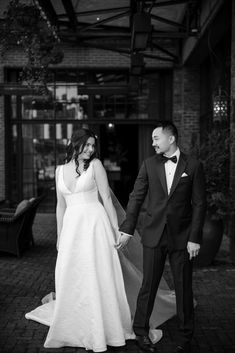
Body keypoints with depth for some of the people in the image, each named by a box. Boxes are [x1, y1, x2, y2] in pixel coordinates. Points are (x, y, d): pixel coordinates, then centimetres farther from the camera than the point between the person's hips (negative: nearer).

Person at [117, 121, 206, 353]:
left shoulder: (193, 166, -2)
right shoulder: (149, 164, 3)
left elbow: (199, 204, -3)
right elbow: (136, 197, 4)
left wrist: (194, 238, -7)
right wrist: (127, 229, 0)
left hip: (182, 236, -1)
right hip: (153, 235, 1)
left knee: (184, 288, 8)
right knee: (148, 285, 7)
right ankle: (140, 331, 22)